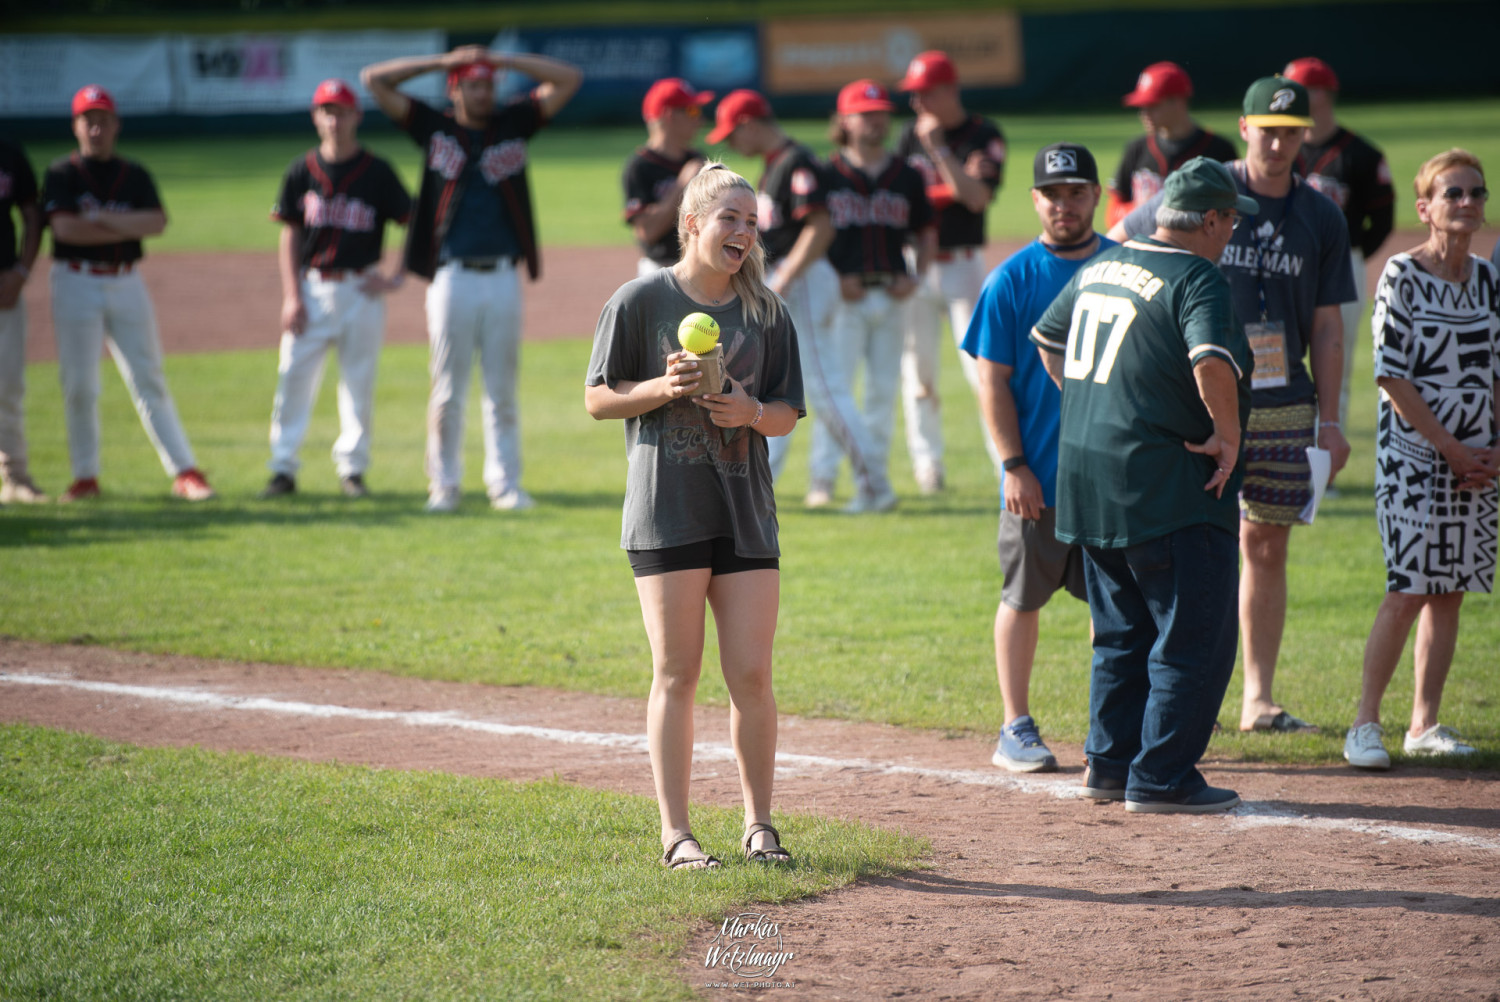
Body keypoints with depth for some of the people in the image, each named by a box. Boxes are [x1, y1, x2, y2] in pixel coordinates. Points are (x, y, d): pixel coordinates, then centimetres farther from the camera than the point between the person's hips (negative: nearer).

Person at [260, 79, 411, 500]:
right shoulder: (301, 172, 4)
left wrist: (397, 277, -5)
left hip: (361, 289, -1)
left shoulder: (377, 172, -1)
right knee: (294, 377, -2)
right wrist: (291, 297, -3)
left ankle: (353, 468, 12)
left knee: (359, 381, 3)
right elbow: (289, 236, 5)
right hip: (311, 287, 1)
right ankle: (283, 469, 3)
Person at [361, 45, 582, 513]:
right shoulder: (435, 128, 7)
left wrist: (505, 59, 3)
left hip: (503, 279, 1)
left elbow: (569, 79, 8)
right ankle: (443, 485, 8)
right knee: (447, 390, 1)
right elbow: (374, 80, 5)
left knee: (502, 389, 5)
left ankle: (505, 483, 10)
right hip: (451, 277, -1)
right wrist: (442, 61, 3)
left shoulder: (513, 123, 10)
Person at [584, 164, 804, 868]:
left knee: (751, 675, 0)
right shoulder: (640, 300, -1)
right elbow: (599, 399, 1)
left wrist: (753, 412, -10)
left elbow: (788, 412, 12)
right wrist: (665, 387, -15)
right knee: (677, 674, -2)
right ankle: (676, 834, 4)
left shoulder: (765, 311, 10)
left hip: (746, 512, 3)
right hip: (666, 511, -3)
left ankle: (759, 826, 13)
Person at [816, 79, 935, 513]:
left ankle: (874, 479, 13)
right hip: (845, 294, -4)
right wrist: (832, 279, -13)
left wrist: (917, 277, 0)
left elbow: (926, 232, 16)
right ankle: (823, 477, -6)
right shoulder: (826, 175, -1)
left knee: (884, 389, 6)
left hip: (892, 296, 4)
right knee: (834, 385, -9)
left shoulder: (907, 177, 10)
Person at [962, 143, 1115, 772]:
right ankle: (1016, 728, 13)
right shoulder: (1012, 279, -3)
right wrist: (1014, 466, -10)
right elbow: (993, 381, -3)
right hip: (1037, 476, -2)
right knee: (1024, 597, 5)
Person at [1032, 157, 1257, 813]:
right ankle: (1161, 779, -3)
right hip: (1166, 487, -9)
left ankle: (1109, 764, 22)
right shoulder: (1196, 280, -13)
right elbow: (1212, 362, -30)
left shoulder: (1100, 268, 13)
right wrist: (1228, 434, -17)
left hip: (1086, 481, 9)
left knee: (1122, 634, 19)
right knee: (1193, 637, -2)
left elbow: (1047, 337, 26)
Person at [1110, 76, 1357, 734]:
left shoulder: (1322, 218, 8)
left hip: (1284, 408, 3)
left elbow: (1327, 326, 9)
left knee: (1267, 548, 6)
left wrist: (1330, 420, 5)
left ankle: (1259, 699, 11)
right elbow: (1115, 245, 9)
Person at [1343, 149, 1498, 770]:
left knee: (1449, 591, 6)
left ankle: (1425, 724, 13)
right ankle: (1365, 724, -4)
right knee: (1407, 593, -11)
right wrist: (1450, 449, -13)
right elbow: (1391, 375, -12)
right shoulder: (1402, 275, -8)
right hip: (1412, 454, -6)